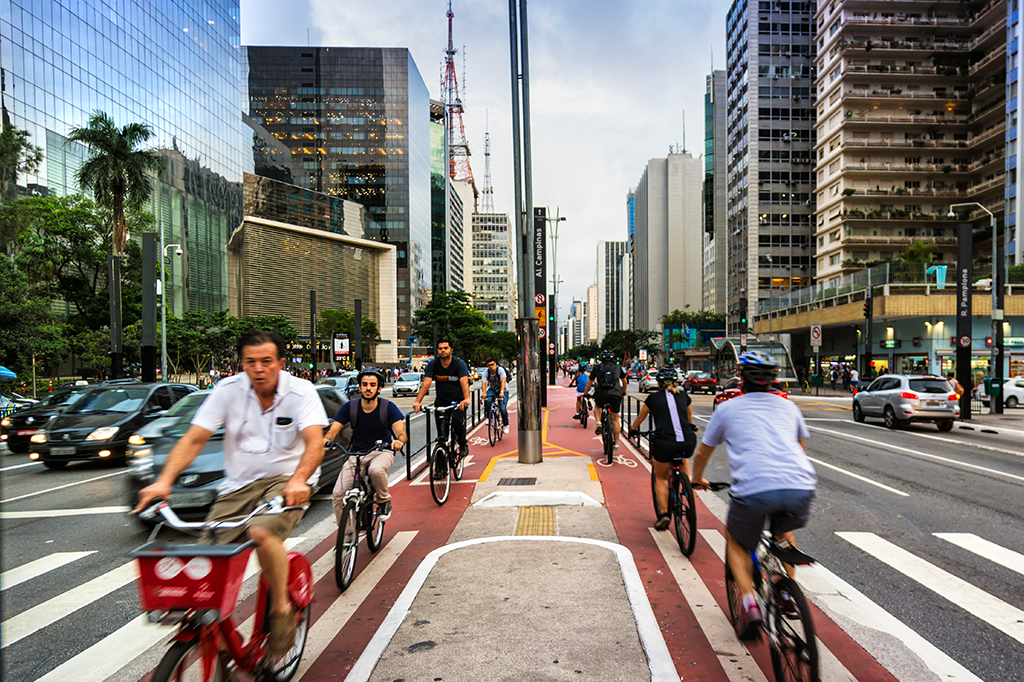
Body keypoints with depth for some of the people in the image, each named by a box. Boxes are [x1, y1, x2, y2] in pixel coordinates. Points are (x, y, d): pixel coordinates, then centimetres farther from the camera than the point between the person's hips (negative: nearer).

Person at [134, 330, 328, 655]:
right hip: (238, 485, 4)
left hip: (286, 481, -4)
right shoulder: (228, 390, -3)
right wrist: (164, 481, -22)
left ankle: (281, 610, -6)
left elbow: (315, 443, -23)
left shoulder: (300, 391, -11)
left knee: (261, 532, -31)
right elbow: (194, 439, -6)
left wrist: (298, 479, -42)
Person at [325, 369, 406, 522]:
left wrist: (399, 441, -45)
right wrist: (325, 439, -34)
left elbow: (402, 433, -20)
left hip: (382, 452, -2)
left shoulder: (388, 407, -12)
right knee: (338, 495, -11)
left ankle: (384, 501, -6)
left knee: (376, 469, -38)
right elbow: (333, 430, -10)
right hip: (356, 454, 3)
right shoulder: (350, 407, -6)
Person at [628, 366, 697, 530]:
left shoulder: (653, 398, 10)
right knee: (683, 457, 37)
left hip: (664, 443, -2)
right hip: (688, 442, 2)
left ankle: (664, 513, 10)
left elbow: (640, 417, 25)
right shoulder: (684, 396, 16)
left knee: (661, 478, 20)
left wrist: (633, 428, 45)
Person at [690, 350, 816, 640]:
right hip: (801, 488, 4)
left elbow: (703, 453, 28)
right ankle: (786, 593, 32)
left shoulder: (727, 409, 17)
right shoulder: (788, 406, 25)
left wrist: (697, 479, 48)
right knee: (784, 532, 37)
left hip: (754, 489, -3)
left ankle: (748, 601, 6)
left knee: (736, 542, 24)